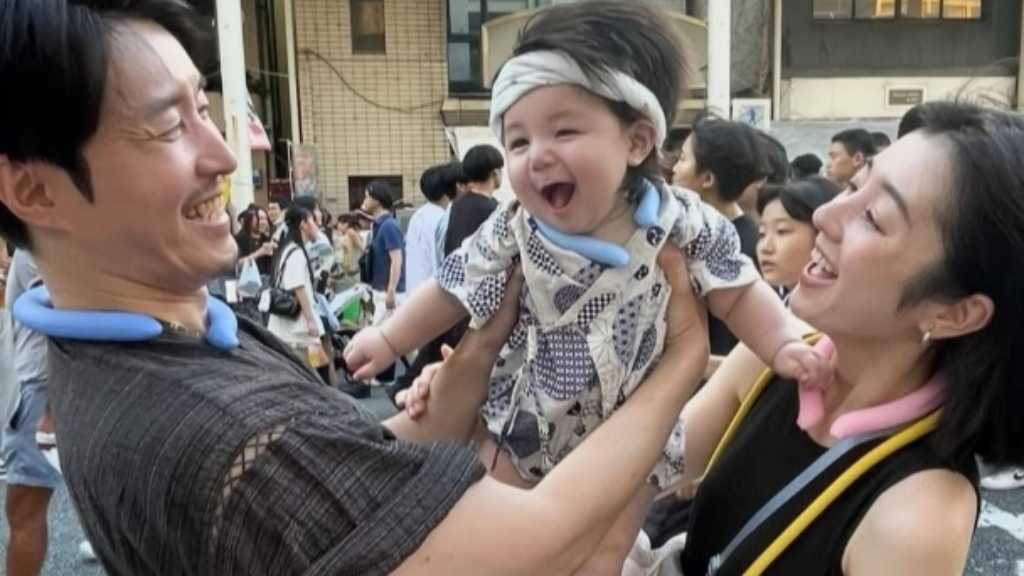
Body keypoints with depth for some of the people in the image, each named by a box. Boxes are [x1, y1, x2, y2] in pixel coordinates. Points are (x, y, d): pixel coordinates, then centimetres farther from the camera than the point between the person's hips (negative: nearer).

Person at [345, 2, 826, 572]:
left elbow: (737, 292, -8)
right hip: (523, 421, 2)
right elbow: (454, 288, -2)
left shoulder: (682, 224, -19)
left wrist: (783, 344, -23)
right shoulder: (513, 229, -15)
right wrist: (389, 339, 3)